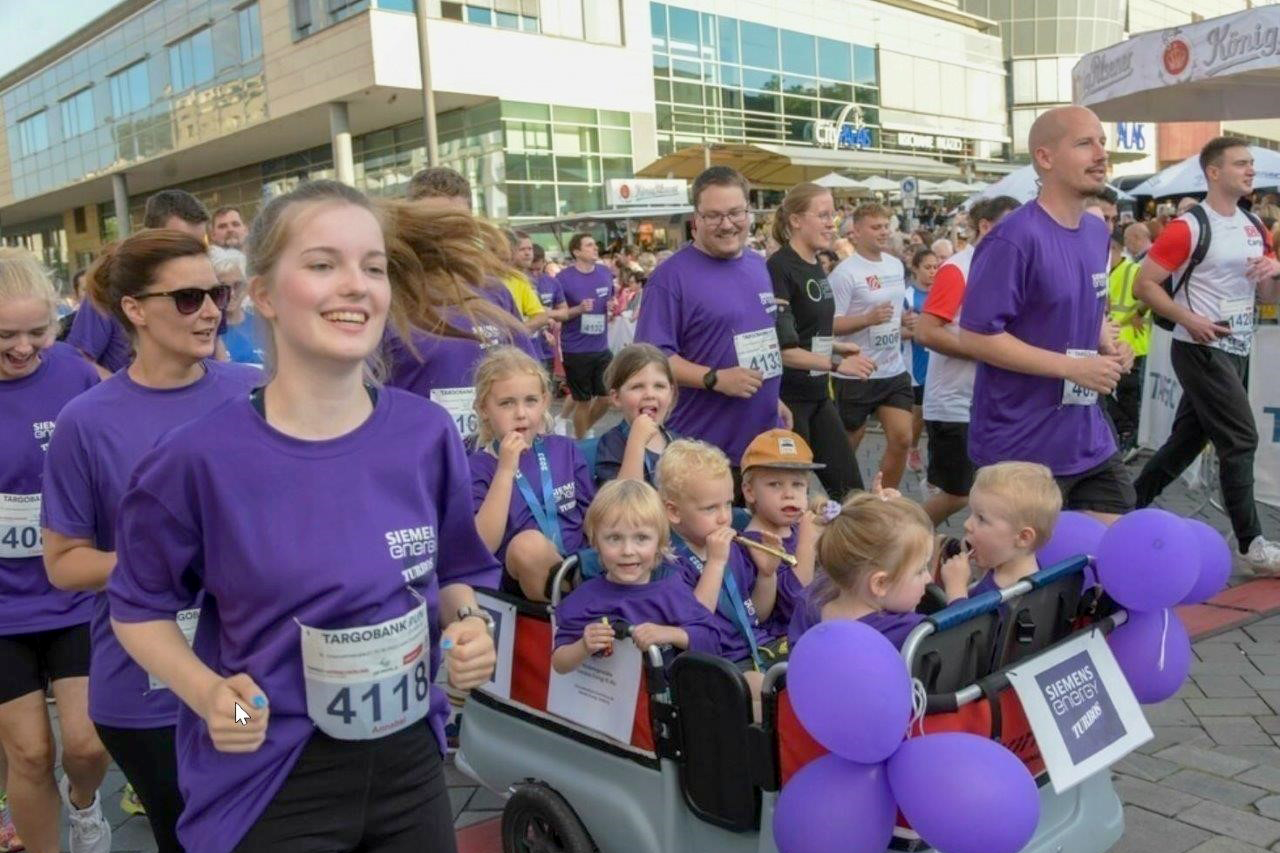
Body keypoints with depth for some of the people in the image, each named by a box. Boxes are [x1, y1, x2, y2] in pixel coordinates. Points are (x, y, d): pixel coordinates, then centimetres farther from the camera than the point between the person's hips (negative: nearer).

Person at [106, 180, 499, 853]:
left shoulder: (427, 434, -7)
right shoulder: (201, 457, -16)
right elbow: (139, 605, -1)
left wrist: (466, 623, -10)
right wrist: (205, 692, -15)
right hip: (265, 783, -3)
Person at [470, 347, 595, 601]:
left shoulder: (565, 449, 9)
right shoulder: (479, 466, -2)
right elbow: (483, 546, -15)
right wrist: (506, 469, -18)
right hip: (519, 579, -2)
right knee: (527, 543, -34)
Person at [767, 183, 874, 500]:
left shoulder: (816, 267, 10)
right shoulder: (778, 269, -15)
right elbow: (778, 347, -22)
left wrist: (837, 346, 11)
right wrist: (836, 364, -29)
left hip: (818, 395, 9)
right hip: (787, 397, -8)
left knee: (851, 489, 9)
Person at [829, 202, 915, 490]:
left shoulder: (896, 265, 9)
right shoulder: (845, 273, -14)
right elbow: (830, 324, -18)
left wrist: (905, 325, 15)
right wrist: (868, 319, -29)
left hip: (894, 369, 7)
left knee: (902, 439, 0)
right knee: (846, 447, 6)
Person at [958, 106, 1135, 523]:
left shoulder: (1098, 232, 9)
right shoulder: (1014, 239, -19)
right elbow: (976, 336, -21)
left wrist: (1109, 346, 1)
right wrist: (1073, 367, -21)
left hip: (1090, 441, 8)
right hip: (1022, 450, -8)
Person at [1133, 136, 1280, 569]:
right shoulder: (1188, 227, -13)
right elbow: (1144, 284, -14)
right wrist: (1189, 320, -21)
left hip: (1237, 351, 8)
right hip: (1202, 350, -8)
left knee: (1189, 438, 12)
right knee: (1240, 439, -8)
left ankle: (1129, 505, 24)